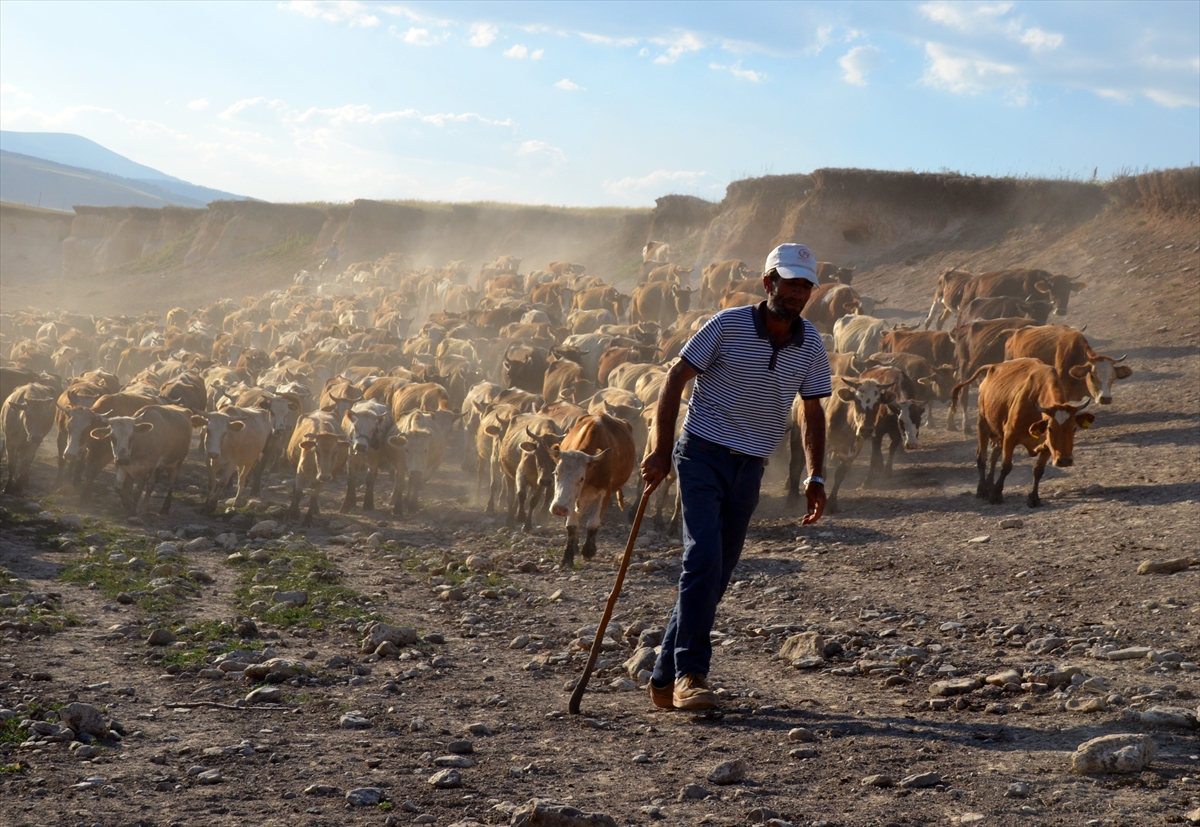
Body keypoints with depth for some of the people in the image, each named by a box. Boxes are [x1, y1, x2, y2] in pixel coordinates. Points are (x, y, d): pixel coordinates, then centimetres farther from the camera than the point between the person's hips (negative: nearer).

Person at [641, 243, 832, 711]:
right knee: (703, 558, -19)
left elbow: (812, 412, 11)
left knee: (717, 575, 6)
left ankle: (665, 680, 14)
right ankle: (689, 675, -13)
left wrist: (815, 477, -1)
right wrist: (661, 452, -11)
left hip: (750, 467, 5)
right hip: (703, 456, -5)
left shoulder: (811, 344, 3)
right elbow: (676, 379, -6)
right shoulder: (729, 325, -10)